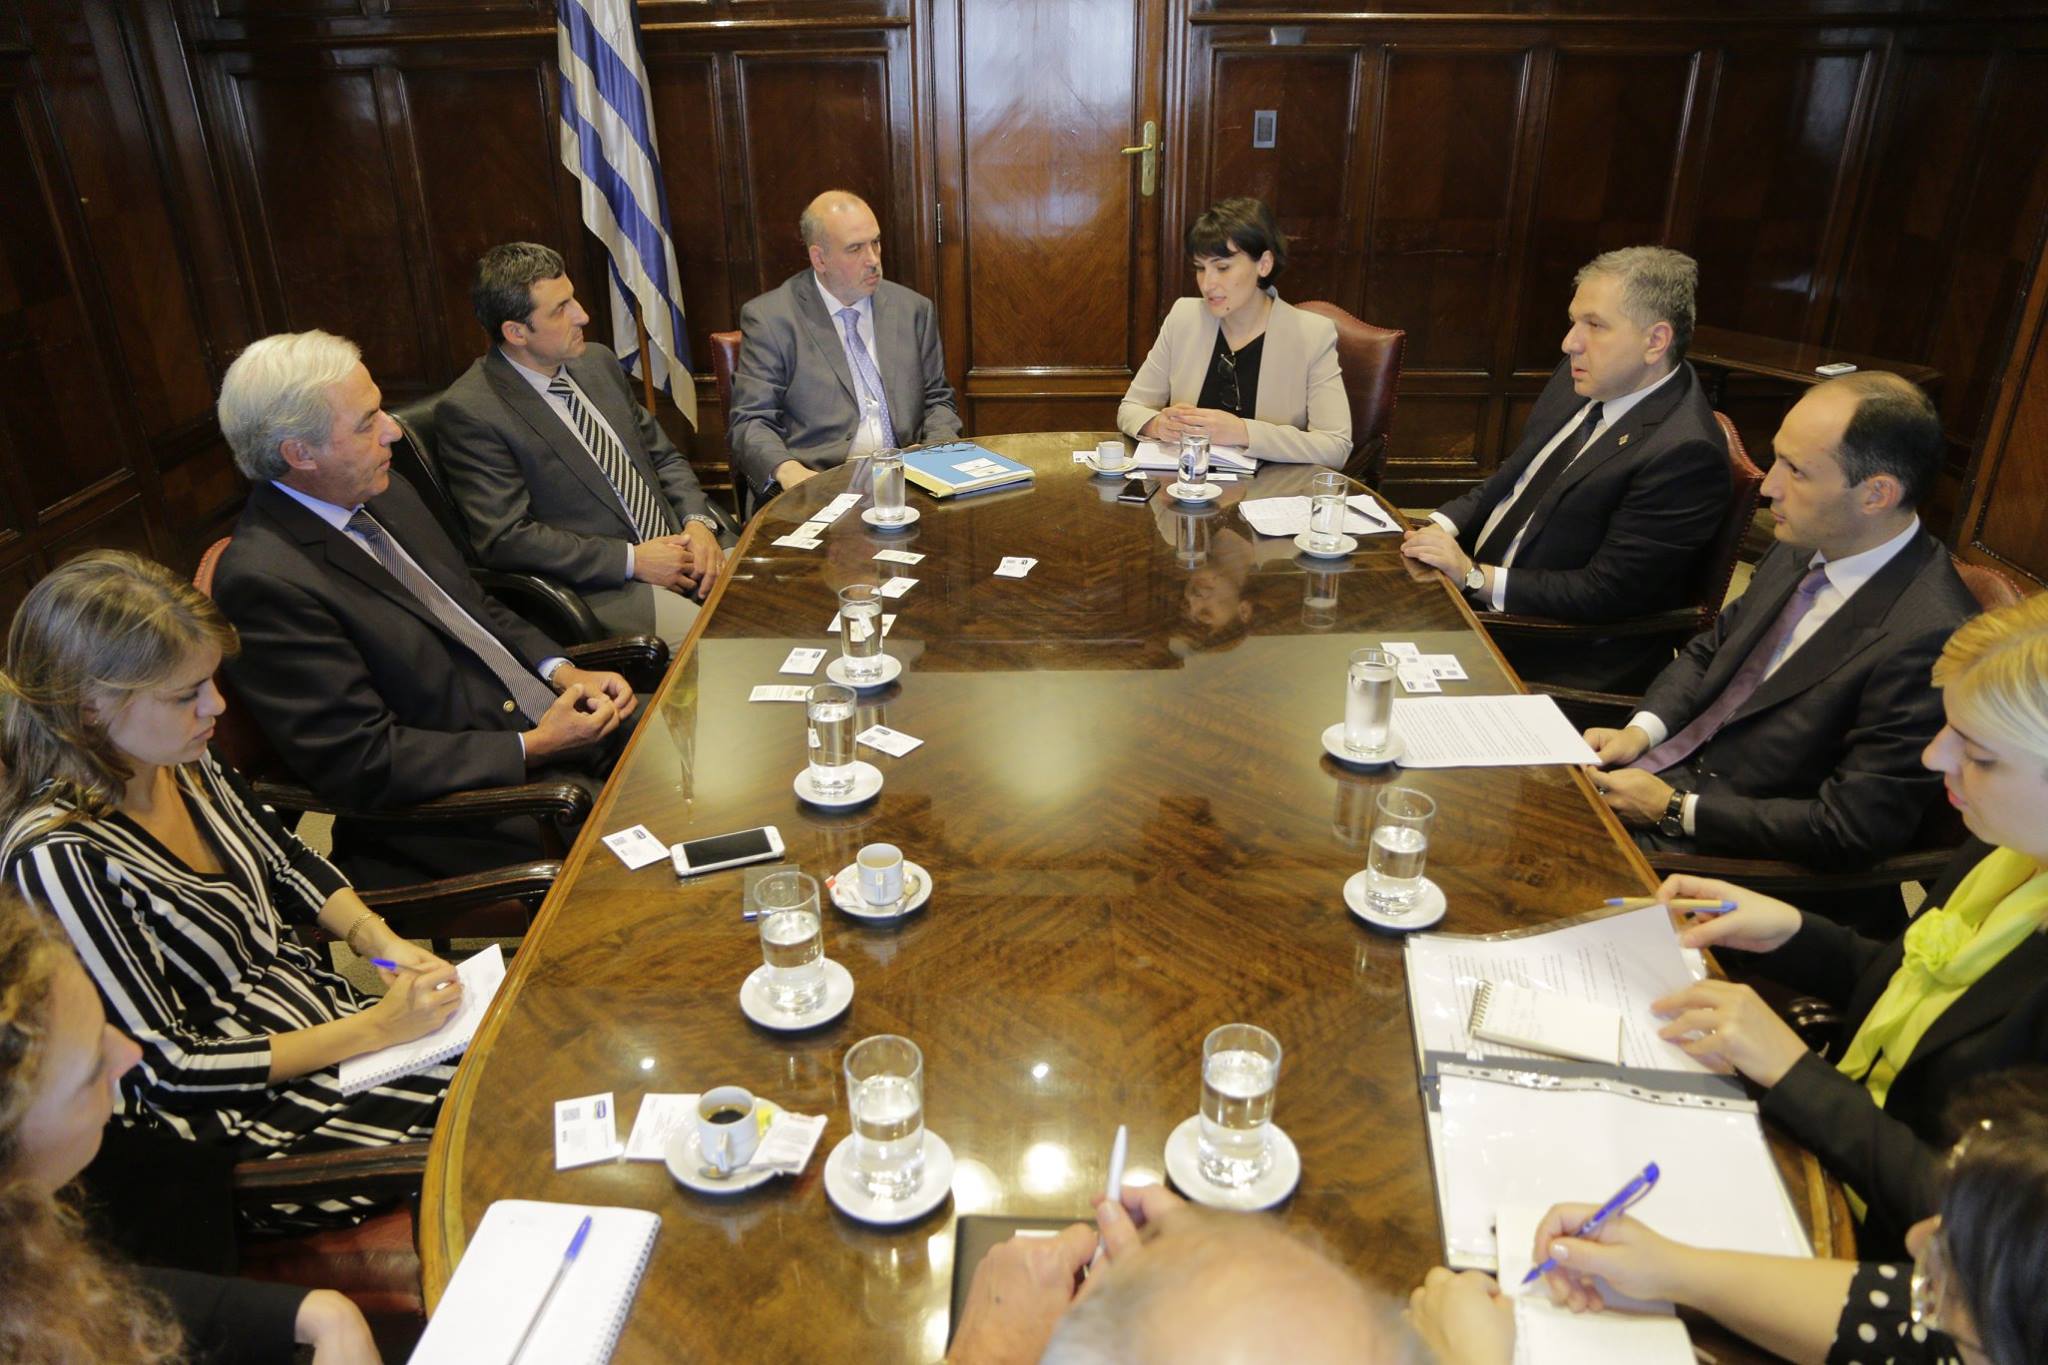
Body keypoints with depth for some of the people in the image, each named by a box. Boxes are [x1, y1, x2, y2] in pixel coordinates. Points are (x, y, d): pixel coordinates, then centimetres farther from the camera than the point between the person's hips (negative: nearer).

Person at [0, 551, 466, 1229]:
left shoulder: (180, 761, -3)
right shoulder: (59, 860, -25)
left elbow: (288, 863, 13)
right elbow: (168, 1068, -20)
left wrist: (382, 942, -5)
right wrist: (377, 1028, -20)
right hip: (253, 1127, -7)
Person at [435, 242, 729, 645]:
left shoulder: (597, 361, 12)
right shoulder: (469, 412, -9)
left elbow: (663, 456, 19)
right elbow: (505, 537, -13)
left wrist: (698, 522, -2)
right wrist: (631, 560, -16)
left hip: (674, 551, 7)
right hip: (602, 589, -7)